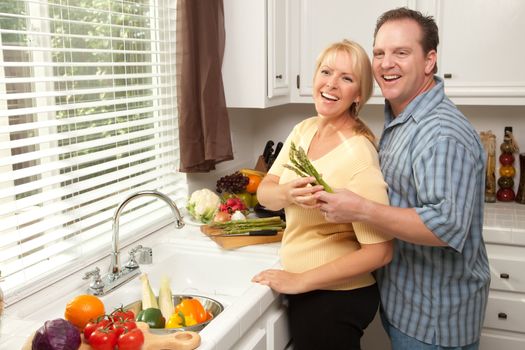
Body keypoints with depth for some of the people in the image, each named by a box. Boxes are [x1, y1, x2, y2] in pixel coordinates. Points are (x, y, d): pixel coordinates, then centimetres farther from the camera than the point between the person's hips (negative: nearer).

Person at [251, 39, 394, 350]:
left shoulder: (358, 155, -23)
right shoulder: (304, 130, -1)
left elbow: (379, 252, -24)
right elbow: (264, 193, -1)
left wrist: (299, 281, -20)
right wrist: (287, 194, -24)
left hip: (336, 298, -7)